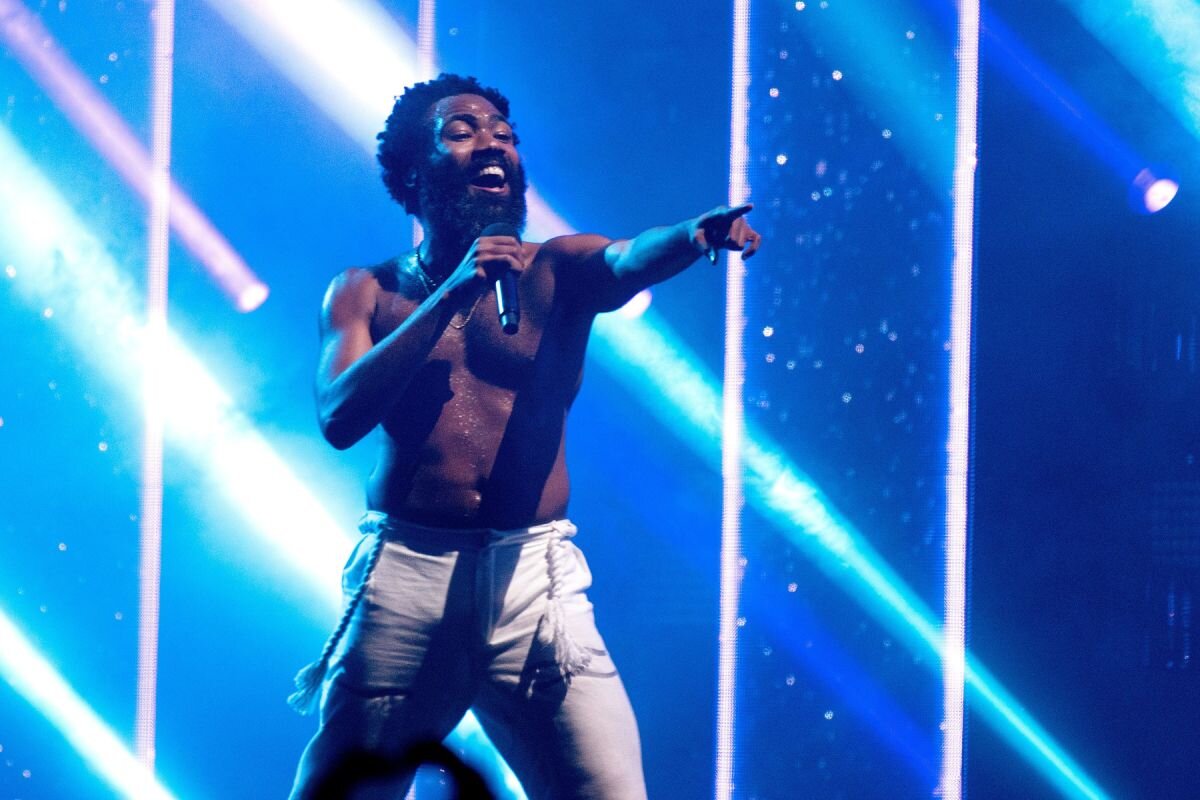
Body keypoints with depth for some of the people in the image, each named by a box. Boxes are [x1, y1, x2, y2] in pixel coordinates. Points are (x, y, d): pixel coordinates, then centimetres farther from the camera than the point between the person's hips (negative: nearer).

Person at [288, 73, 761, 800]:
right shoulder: (367, 293, 10)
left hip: (533, 576, 0)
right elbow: (340, 417, -6)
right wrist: (448, 295, -12)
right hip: (403, 574, 0)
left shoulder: (557, 271, 9)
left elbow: (629, 260, -13)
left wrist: (697, 234, -37)